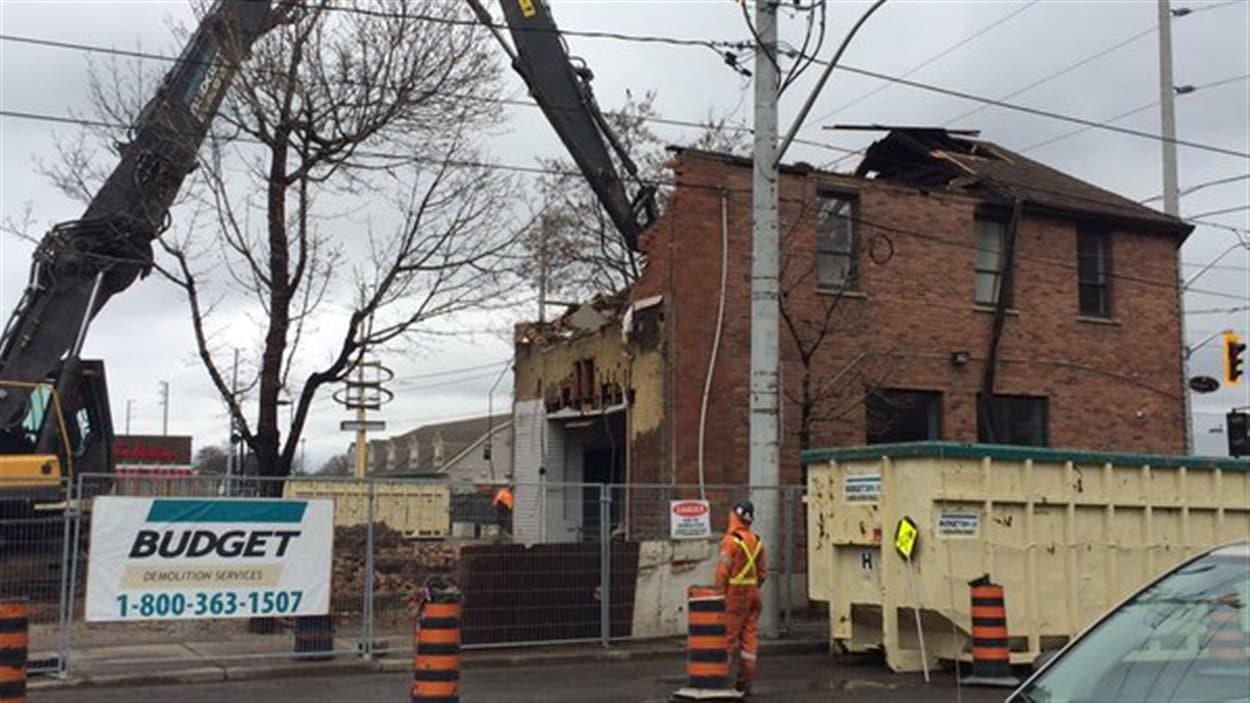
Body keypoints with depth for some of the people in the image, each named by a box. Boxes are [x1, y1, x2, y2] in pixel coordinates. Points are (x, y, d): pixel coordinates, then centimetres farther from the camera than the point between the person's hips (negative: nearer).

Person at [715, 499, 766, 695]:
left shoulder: (731, 540, -13)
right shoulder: (756, 541, 11)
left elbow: (722, 571, -16)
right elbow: (763, 572, 13)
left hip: (735, 593, -7)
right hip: (752, 594, 7)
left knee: (729, 636, -4)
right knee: (750, 637, 6)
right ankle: (746, 681, 9)